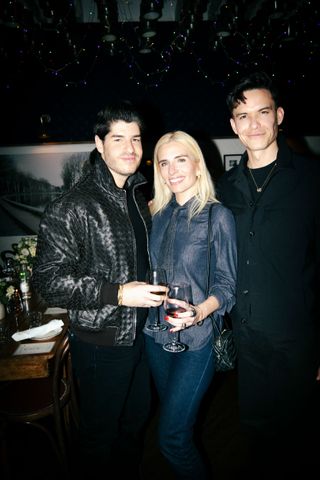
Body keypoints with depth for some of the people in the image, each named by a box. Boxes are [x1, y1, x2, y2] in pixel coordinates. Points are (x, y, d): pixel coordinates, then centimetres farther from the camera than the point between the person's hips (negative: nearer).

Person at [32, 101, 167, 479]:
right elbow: (49, 281, -22)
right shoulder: (71, 207, -19)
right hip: (100, 344, -7)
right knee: (100, 434, 16)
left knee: (136, 420, 27)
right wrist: (118, 294, -27)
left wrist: (151, 290, 7)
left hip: (139, 334, 8)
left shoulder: (137, 198, 6)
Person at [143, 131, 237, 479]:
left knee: (171, 437, -1)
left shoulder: (217, 216, -10)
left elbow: (226, 284, -10)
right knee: (176, 417, 24)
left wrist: (199, 312, -25)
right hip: (156, 333, 6)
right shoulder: (158, 214, 5)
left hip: (196, 338, -6)